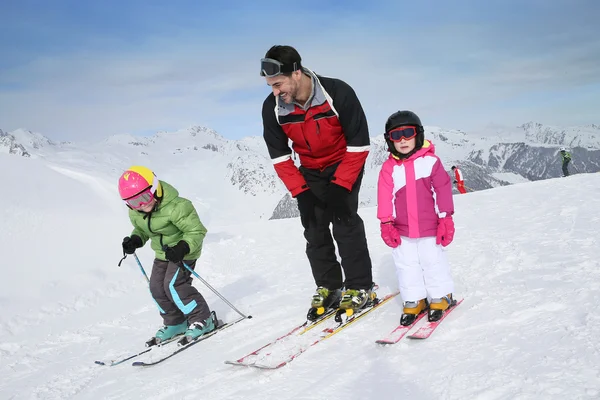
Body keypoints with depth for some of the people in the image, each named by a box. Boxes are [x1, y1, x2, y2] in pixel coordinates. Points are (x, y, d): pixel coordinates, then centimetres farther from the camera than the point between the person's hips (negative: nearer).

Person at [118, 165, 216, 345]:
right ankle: (175, 323, 22)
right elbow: (141, 230, 12)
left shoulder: (176, 207, -31)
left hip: (184, 251, -8)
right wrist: (135, 240, -10)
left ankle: (203, 319, -5)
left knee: (174, 284, -19)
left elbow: (197, 231, -25)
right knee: (157, 287, 3)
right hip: (163, 253, 8)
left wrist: (183, 248, -41)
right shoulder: (135, 212, -8)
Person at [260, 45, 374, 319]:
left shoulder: (338, 93, -27)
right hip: (310, 172, 4)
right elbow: (279, 157, -7)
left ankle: (359, 288, -3)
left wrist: (340, 185, -24)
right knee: (314, 228, -1)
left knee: (344, 221, -14)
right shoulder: (272, 108, -18)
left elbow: (359, 144, -20)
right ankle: (328, 287, 10)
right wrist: (300, 192, -16)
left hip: (344, 166, -4)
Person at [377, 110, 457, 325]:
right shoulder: (389, 168, -2)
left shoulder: (430, 161, -6)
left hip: (430, 228, -2)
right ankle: (414, 300, 25)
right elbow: (385, 197, -1)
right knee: (406, 266, 10)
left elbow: (442, 191, -4)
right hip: (402, 230, 2)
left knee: (434, 262, 9)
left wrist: (445, 219, -4)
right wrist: (386, 223, -3)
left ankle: (440, 297, 28)